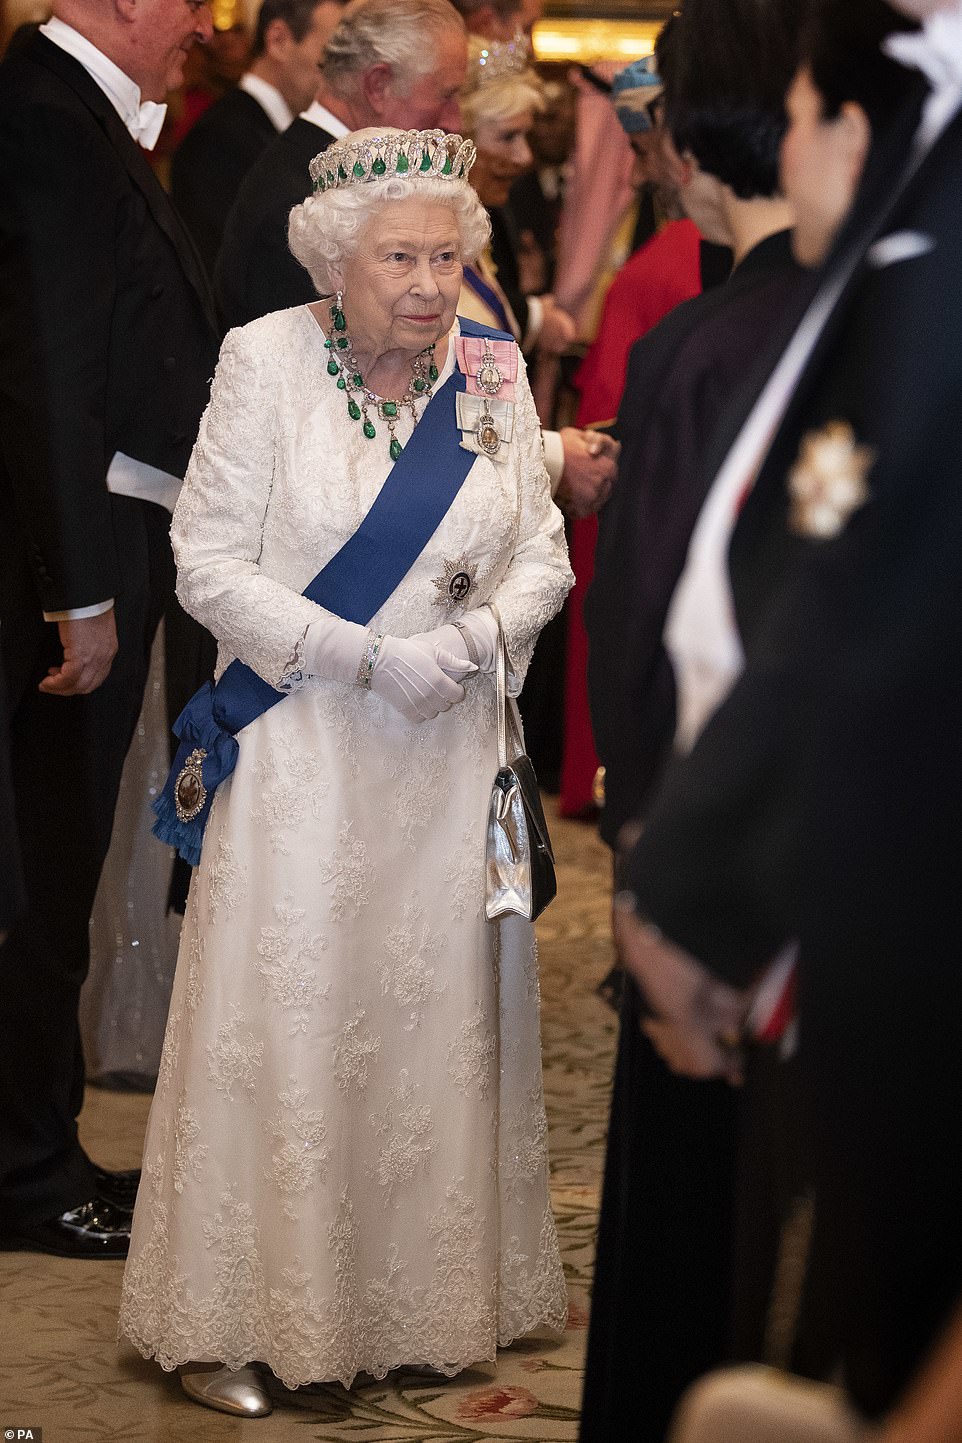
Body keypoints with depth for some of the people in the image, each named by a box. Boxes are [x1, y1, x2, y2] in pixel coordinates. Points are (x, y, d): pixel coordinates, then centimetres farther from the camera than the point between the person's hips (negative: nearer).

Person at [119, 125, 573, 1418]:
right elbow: (210, 563, -10)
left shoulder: (494, 369, 2)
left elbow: (544, 555, 8)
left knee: (438, 1017, 9)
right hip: (303, 750, -3)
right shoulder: (266, 360, -9)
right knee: (284, 1018, -1)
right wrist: (374, 655, -16)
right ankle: (239, 1322, 10)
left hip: (449, 755, 4)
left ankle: (430, 1301, 22)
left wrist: (479, 631, -13)